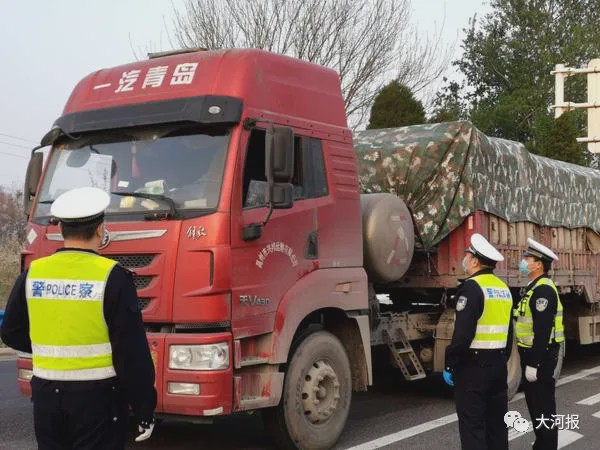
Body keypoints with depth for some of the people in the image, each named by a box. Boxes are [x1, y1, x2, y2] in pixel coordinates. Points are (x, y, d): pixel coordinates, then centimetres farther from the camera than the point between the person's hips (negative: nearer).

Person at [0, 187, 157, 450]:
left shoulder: (32, 274, 0)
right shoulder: (112, 277, -13)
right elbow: (132, 351, -13)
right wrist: (144, 408, -5)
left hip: (46, 396, 4)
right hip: (98, 398, -4)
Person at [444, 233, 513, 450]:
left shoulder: (471, 287, -15)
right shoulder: (503, 288, 11)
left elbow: (462, 334, -21)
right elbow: (508, 332, 16)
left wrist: (449, 366, -14)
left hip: (473, 366, -8)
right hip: (498, 364, 8)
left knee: (472, 425, -3)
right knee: (497, 421, 14)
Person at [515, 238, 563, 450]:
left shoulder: (544, 290, -18)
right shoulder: (535, 288, 14)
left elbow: (543, 331, -24)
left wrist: (533, 364, -24)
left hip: (541, 357, -10)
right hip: (533, 355, 10)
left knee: (543, 406, -4)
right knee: (534, 402, 17)